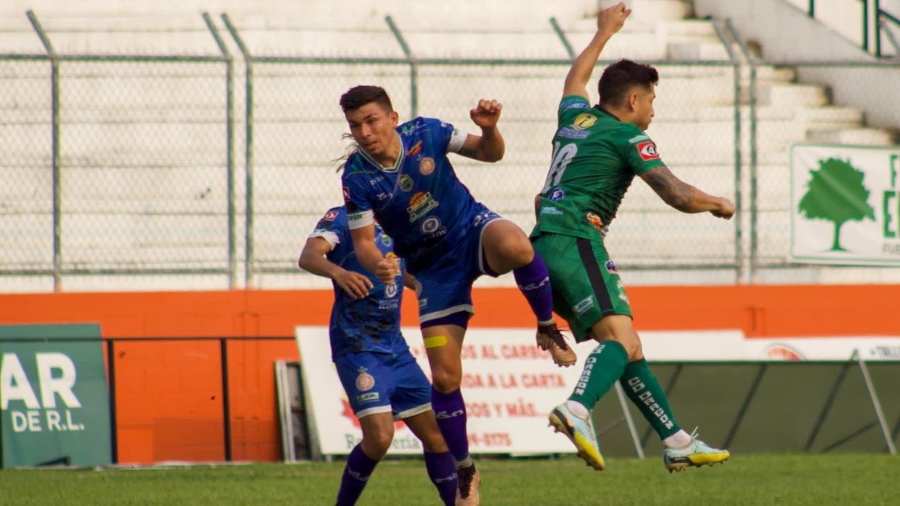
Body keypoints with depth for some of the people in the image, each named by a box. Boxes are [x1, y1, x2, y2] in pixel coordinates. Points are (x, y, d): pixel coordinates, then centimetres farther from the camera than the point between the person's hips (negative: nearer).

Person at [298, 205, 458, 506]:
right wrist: (337, 272, -44)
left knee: (435, 433, 5)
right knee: (379, 436, -20)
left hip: (396, 349, 7)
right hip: (357, 347, -7)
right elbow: (309, 256, -24)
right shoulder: (341, 218, -4)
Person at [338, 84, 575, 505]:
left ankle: (548, 329, -14)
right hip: (434, 265, 1)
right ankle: (464, 472, 17)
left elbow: (490, 154, -3)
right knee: (444, 377, -4)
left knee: (515, 247, -40)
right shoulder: (357, 178, -17)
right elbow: (363, 242, -12)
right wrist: (378, 265, -35)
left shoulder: (425, 133, -16)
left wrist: (489, 128, -26)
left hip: (472, 229, -1)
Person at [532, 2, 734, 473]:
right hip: (575, 240, -9)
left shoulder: (575, 117, 21)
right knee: (619, 337, -25)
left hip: (543, 244, 9)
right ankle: (577, 409, -52)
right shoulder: (628, 137, 0)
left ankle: (677, 441, 10)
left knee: (629, 348, 10)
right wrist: (718, 203, 13)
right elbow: (680, 196, -6)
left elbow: (575, 78, 46)